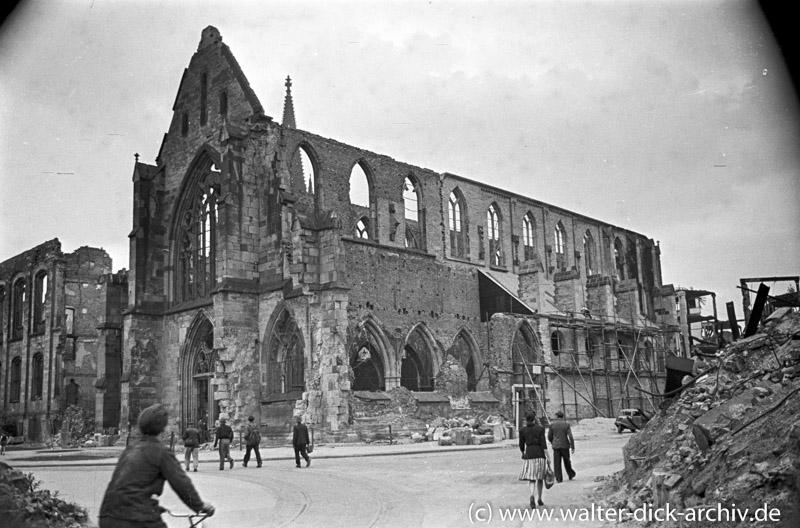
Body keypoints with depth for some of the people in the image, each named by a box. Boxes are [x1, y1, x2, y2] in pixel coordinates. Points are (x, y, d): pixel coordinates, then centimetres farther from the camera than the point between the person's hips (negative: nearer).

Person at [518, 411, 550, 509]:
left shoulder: (522, 430, 1)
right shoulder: (540, 429, -5)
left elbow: (521, 445, 7)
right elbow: (544, 444, -9)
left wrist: (523, 454, 25)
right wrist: (548, 457, -5)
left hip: (528, 455, 1)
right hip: (539, 455, -1)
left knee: (532, 479, 2)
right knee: (540, 478, 16)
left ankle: (532, 496, -24)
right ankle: (540, 499, 23)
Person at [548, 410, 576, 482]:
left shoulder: (552, 424, -2)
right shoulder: (566, 424, -3)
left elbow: (549, 436, 3)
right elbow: (570, 436, -9)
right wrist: (572, 447, -5)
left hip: (556, 446, 0)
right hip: (565, 445, 0)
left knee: (557, 463, 3)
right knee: (566, 461, 18)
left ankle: (558, 478, -1)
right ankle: (570, 474, 30)